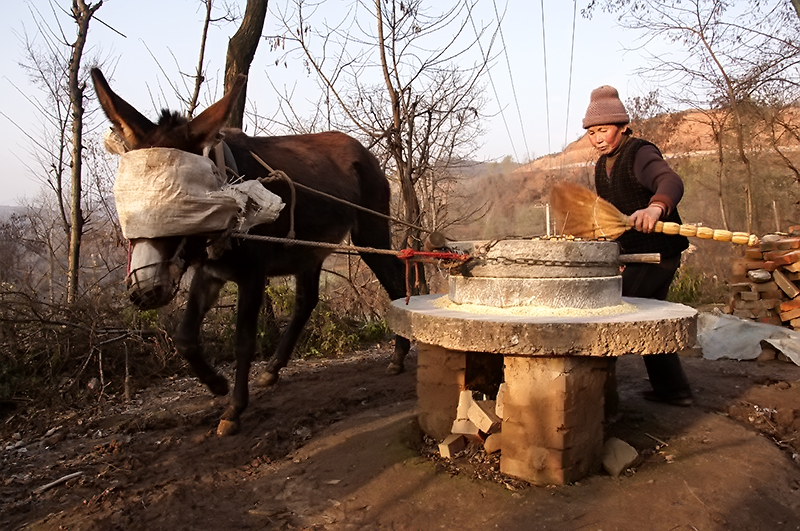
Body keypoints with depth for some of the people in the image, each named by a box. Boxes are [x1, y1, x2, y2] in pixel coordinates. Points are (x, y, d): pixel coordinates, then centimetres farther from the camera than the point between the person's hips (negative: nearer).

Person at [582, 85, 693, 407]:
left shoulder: (641, 154, -18)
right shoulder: (602, 166, 9)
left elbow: (670, 181, -39)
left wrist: (655, 207, -58)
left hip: (658, 250, -10)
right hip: (637, 253, 10)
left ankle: (601, 388, -3)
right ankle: (673, 390, 31)